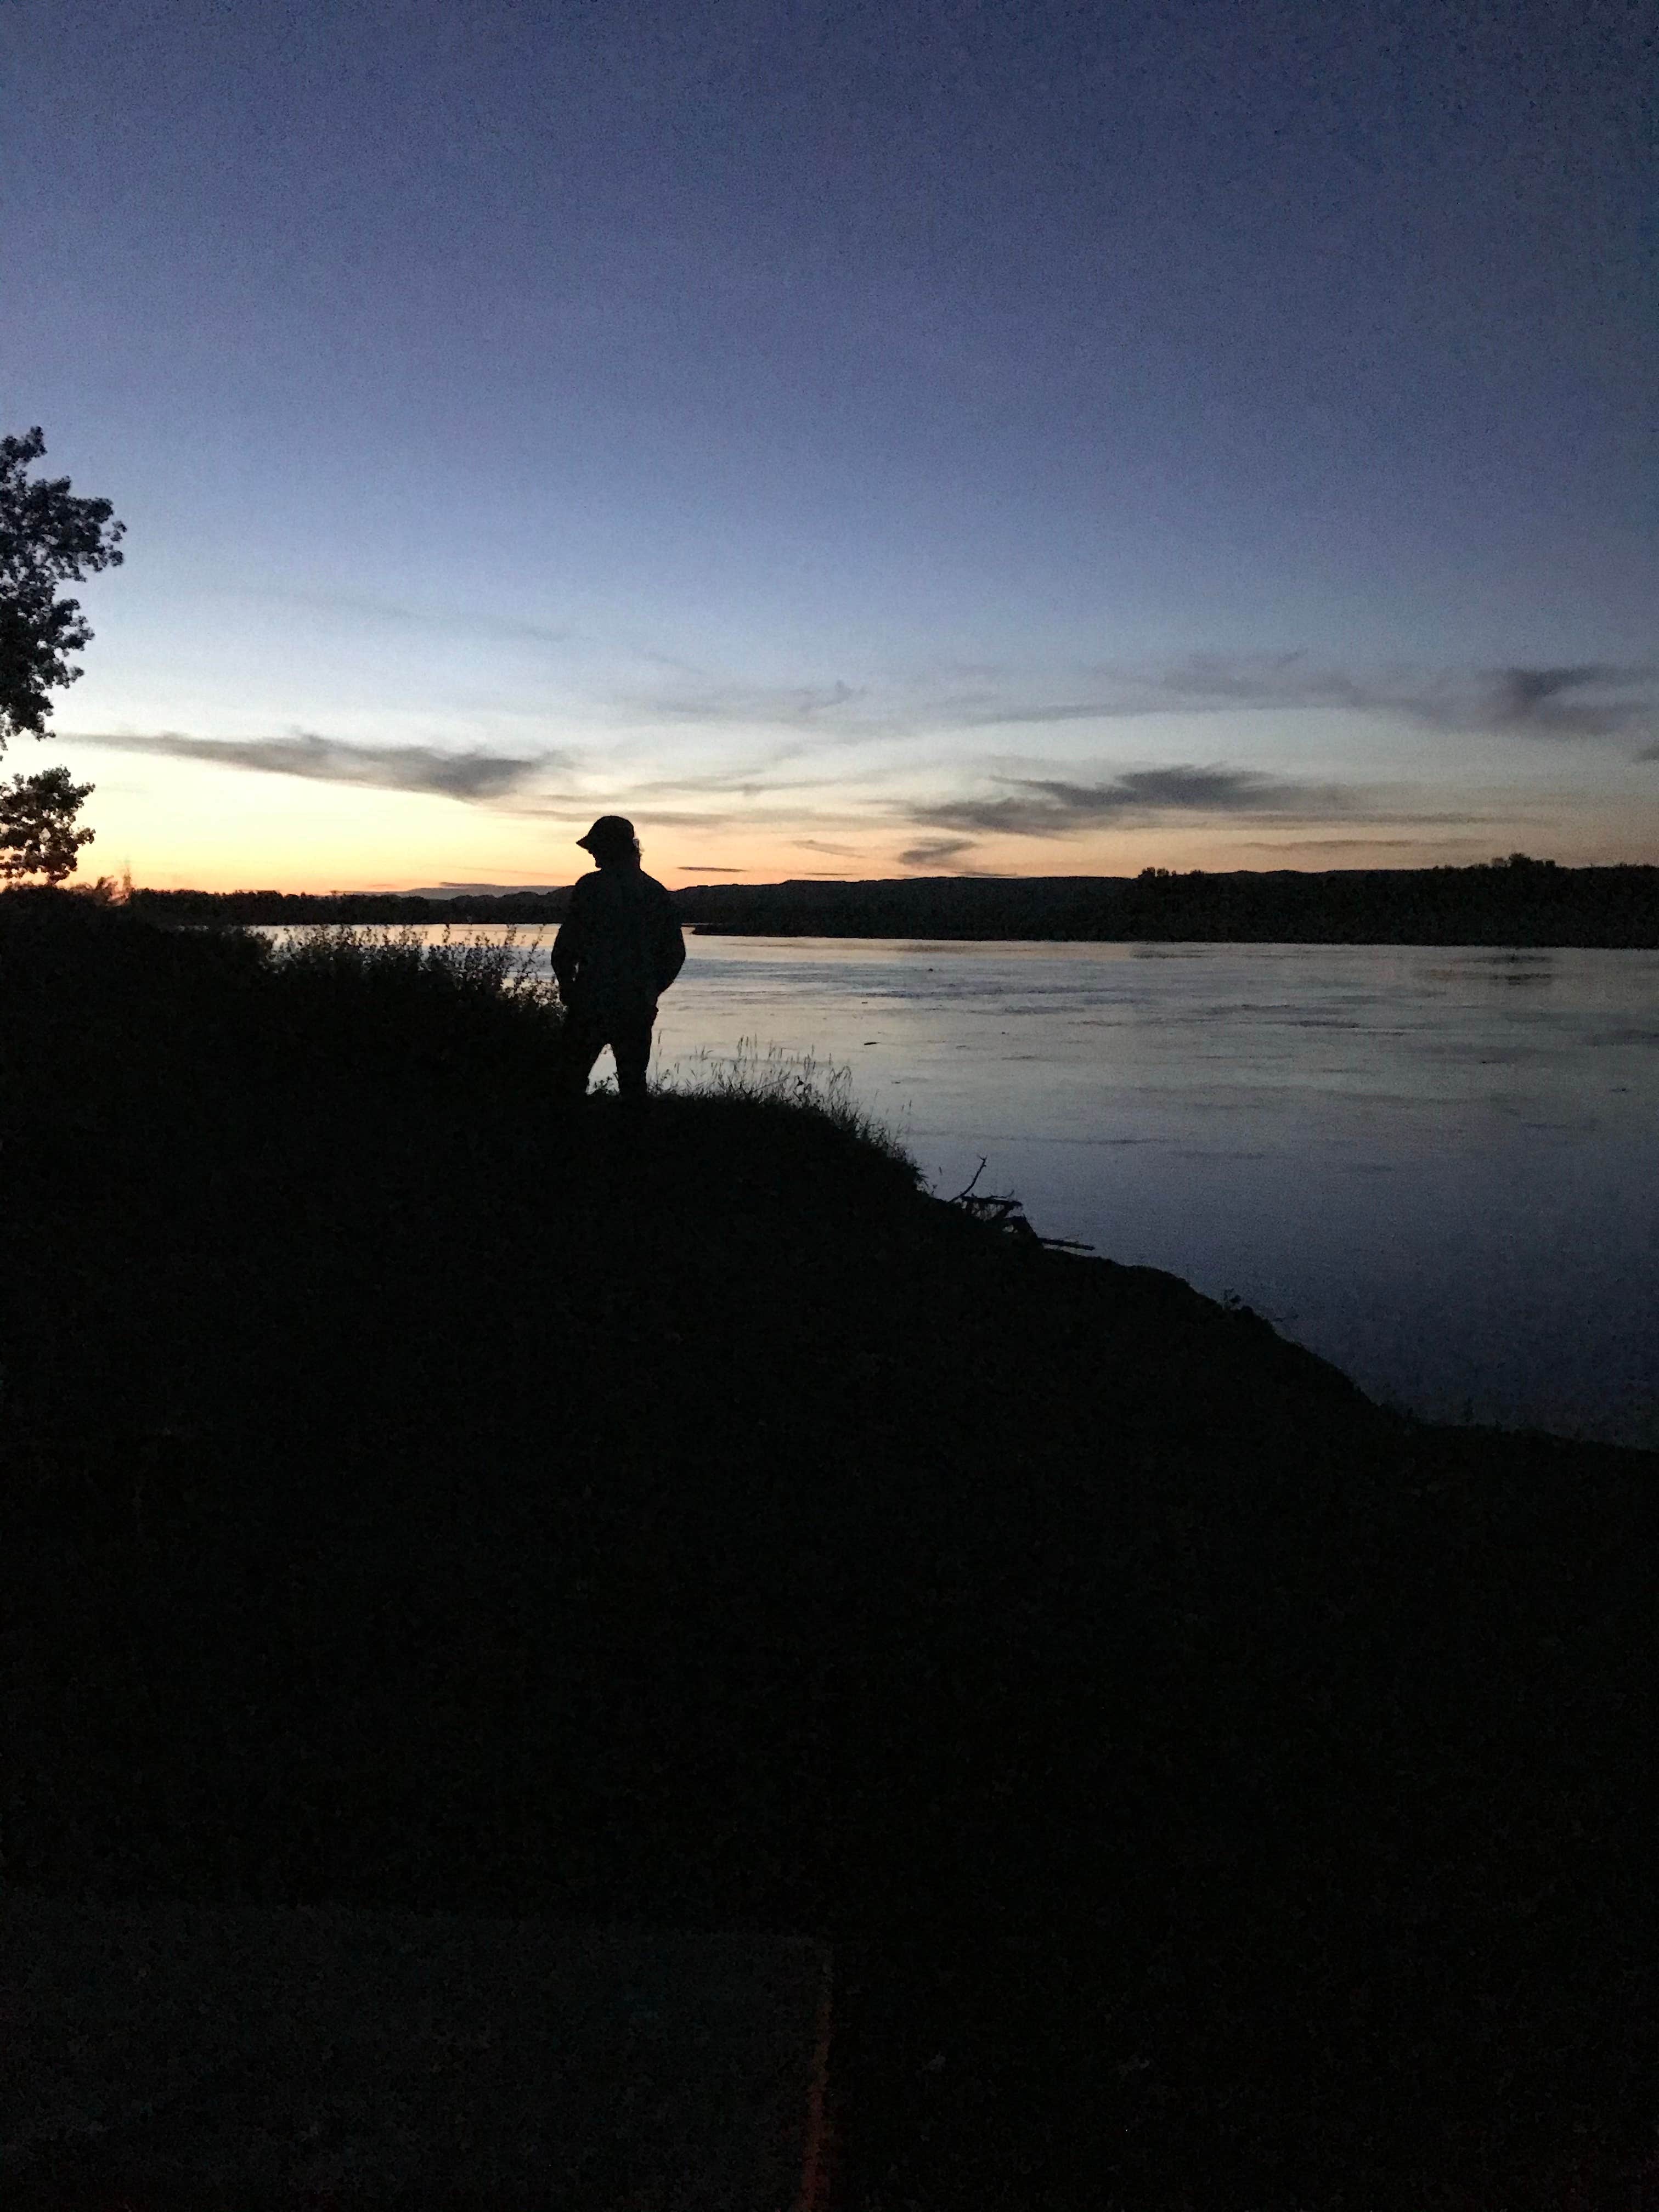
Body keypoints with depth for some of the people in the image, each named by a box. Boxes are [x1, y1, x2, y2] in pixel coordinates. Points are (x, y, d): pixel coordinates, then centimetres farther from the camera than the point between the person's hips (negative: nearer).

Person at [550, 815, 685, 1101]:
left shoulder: (592, 887, -8)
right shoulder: (656, 892, 8)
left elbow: (569, 942, -9)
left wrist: (565, 982, 6)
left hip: (593, 1002, -5)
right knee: (633, 1082, 10)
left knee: (572, 1077, 3)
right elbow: (675, 952, 11)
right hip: (639, 1008, 5)